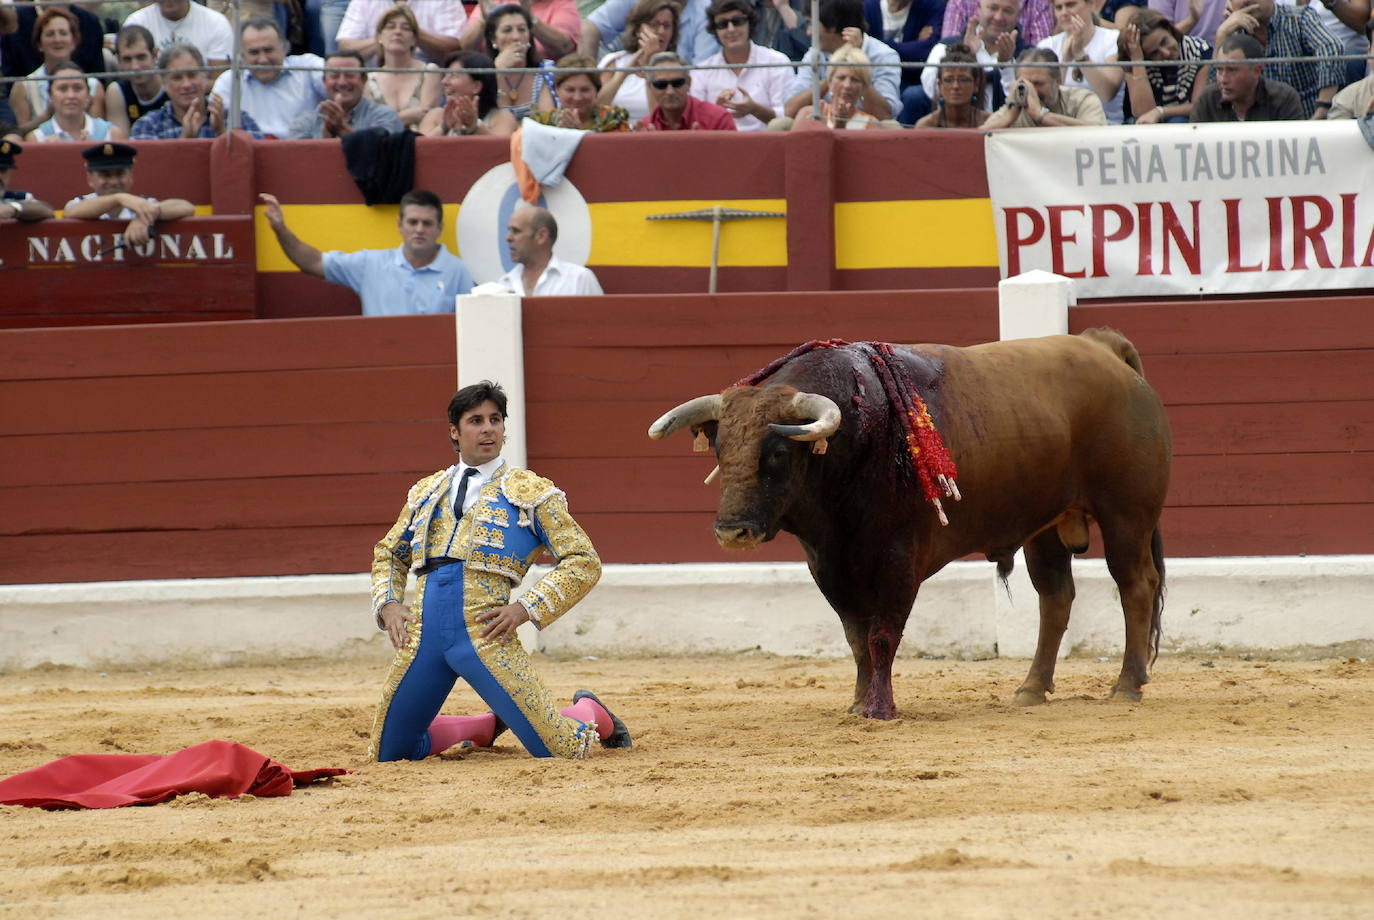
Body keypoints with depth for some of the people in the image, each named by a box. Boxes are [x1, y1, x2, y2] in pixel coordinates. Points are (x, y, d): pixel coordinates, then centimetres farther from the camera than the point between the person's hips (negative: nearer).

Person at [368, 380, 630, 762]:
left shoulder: (531, 492, 8)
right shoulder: (426, 491, 21)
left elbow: (584, 561, 3)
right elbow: (387, 554, 30)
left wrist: (526, 609, -9)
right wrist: (388, 605, 10)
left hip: (485, 634, -4)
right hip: (422, 639, 4)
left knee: (557, 749, -12)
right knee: (388, 755, 5)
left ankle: (590, 715, 27)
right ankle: (489, 726, 29)